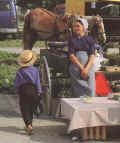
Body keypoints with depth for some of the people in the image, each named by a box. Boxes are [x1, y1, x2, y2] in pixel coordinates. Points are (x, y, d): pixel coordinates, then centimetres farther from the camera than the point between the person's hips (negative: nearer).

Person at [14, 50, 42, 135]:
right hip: (33, 91, 2)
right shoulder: (35, 70, -5)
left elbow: (16, 84, -2)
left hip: (23, 91, -2)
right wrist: (39, 92, 6)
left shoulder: (19, 71, -5)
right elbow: (38, 82, -2)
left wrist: (18, 91, 13)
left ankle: (28, 125, -19)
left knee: (25, 109, -1)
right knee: (31, 109, 16)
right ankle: (29, 124, 26)